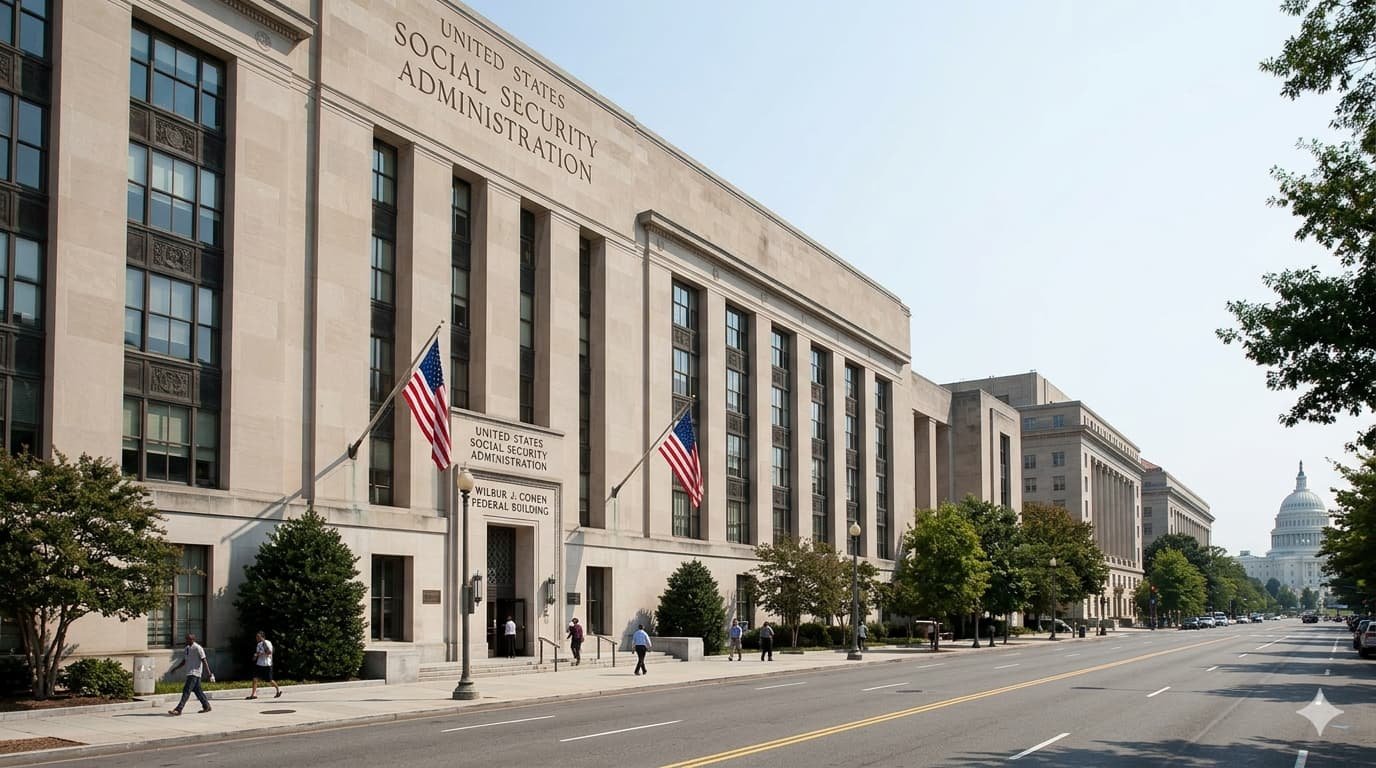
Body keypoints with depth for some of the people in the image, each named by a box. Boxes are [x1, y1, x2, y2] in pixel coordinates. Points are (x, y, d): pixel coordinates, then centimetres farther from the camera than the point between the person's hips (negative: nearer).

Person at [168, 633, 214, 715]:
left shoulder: (198, 648, -13)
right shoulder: (187, 648, 13)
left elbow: (204, 661, -14)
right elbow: (184, 661, 22)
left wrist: (209, 674, -17)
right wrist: (176, 668, 9)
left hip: (194, 673, -9)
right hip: (189, 673, 9)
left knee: (186, 691, -13)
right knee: (197, 690, 14)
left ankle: (178, 710, -16)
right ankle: (206, 706, 25)